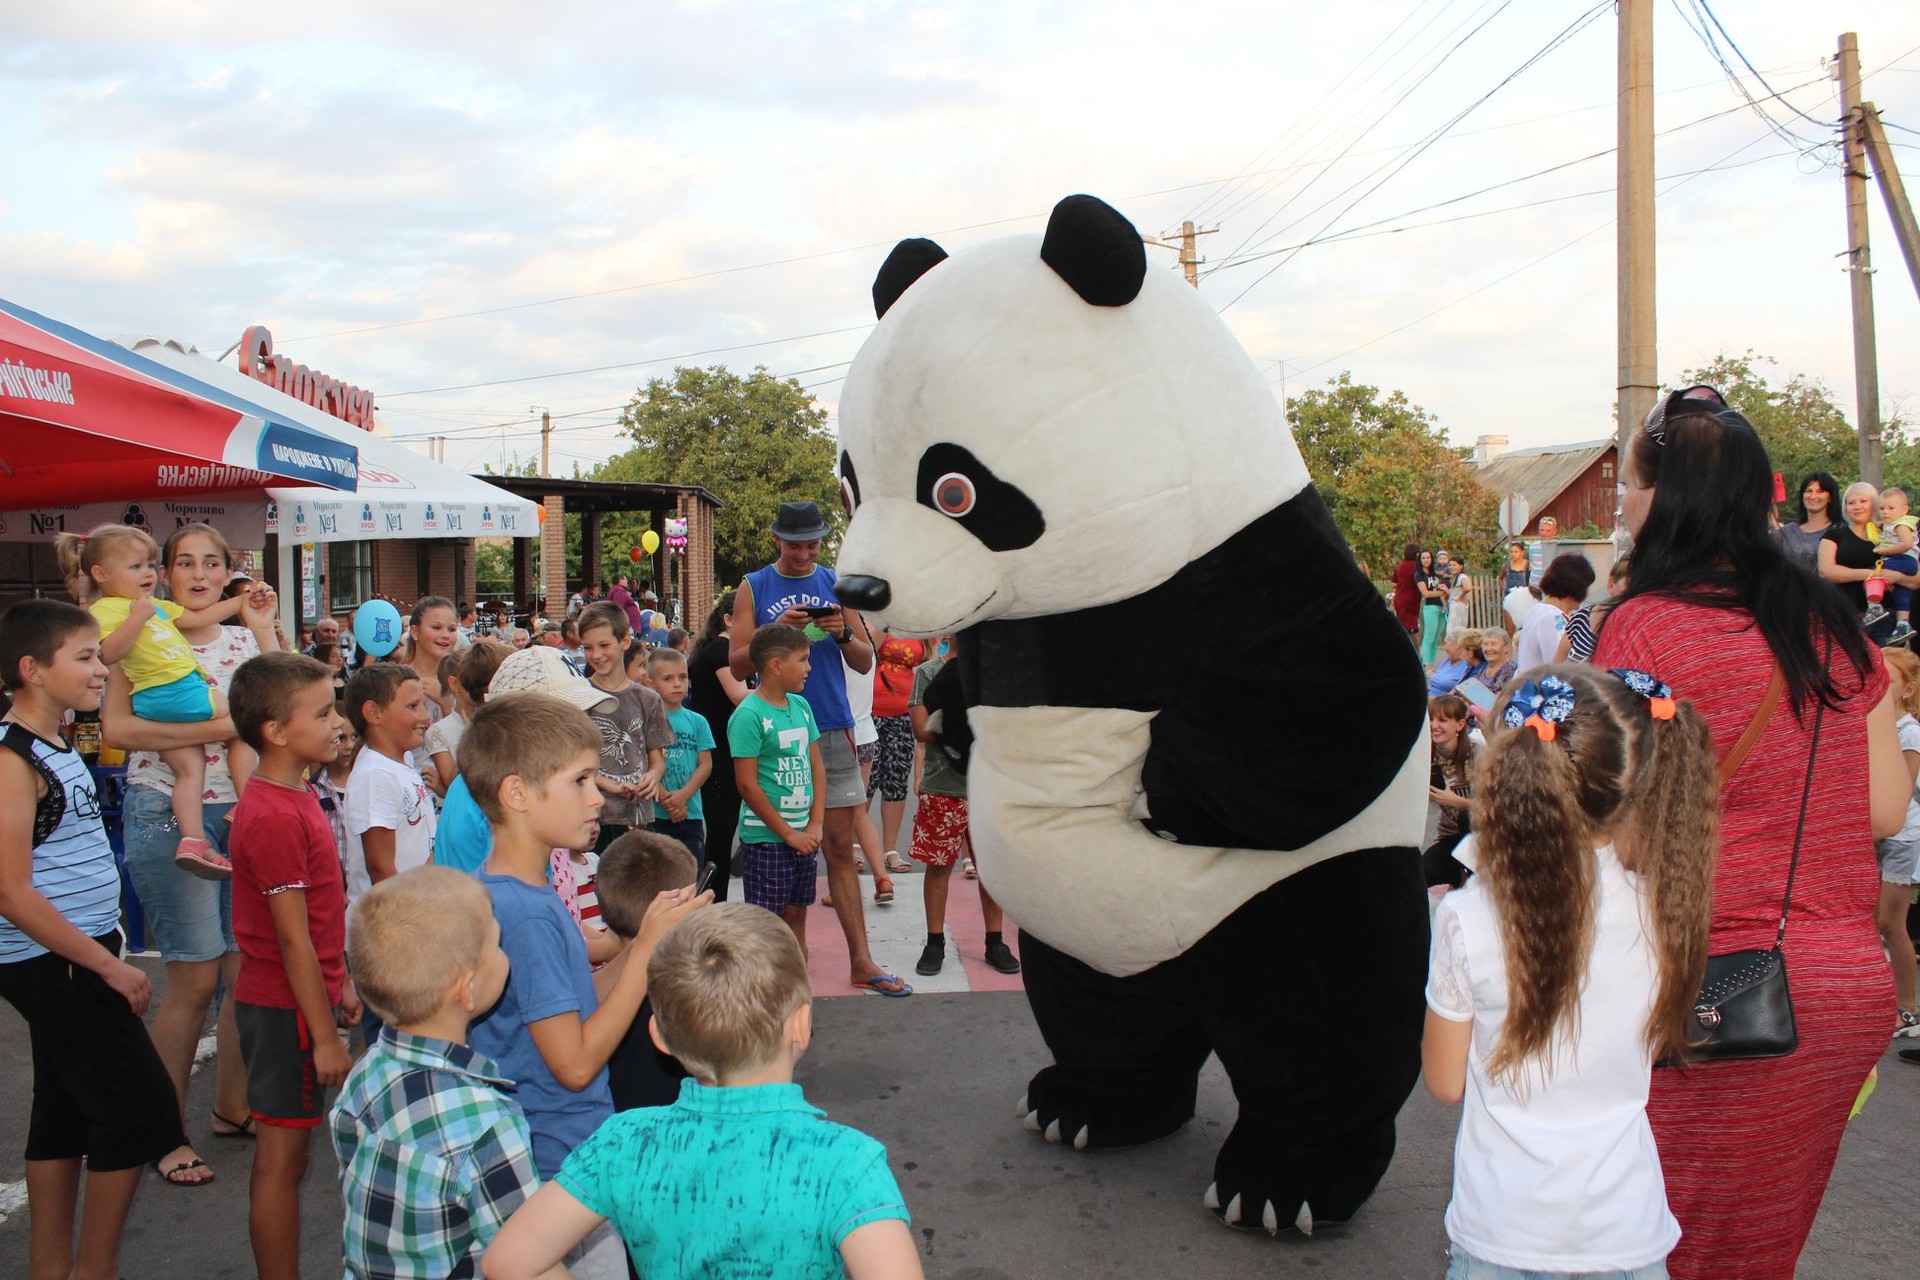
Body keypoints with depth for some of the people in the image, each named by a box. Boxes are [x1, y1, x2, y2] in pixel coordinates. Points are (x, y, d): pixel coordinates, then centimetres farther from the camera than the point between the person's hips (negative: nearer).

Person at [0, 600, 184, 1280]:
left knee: (65, 1111, 15)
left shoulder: (56, 748, 10)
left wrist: (106, 949, 14)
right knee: (140, 1105, -4)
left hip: (75, 962, 9)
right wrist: (109, 966, -19)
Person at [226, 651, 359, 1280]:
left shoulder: (293, 798, 9)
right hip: (287, 1007, -10)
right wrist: (325, 1035, -18)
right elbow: (293, 940, -22)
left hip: (297, 995, 10)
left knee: (284, 1157, 17)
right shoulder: (275, 817, -23)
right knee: (282, 1160, 1)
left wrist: (342, 982, 20)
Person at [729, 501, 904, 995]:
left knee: (840, 848, 2)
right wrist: (777, 630, -16)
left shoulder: (836, 584, 10)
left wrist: (844, 634, -10)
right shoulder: (754, 588, 5)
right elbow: (738, 663, -1)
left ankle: (861, 962, 3)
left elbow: (864, 663, 10)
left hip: (833, 729, 2)